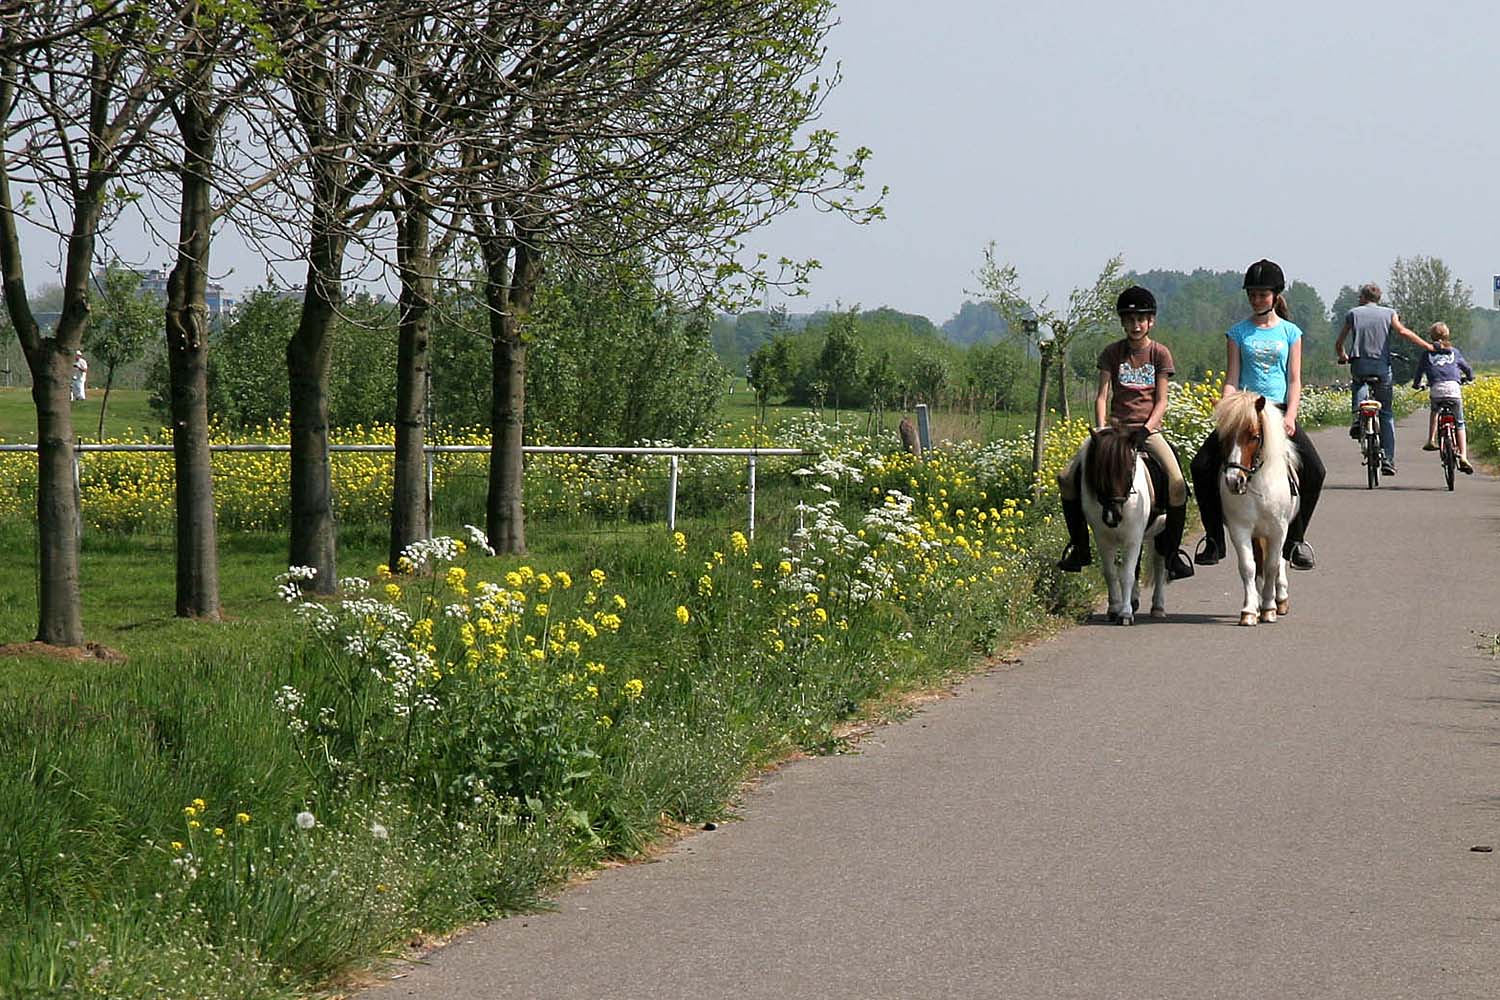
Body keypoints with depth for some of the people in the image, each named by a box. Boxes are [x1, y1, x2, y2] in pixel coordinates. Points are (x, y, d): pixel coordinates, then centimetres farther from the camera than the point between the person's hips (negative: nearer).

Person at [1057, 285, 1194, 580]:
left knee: (1177, 484, -28)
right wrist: (1101, 431, -13)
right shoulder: (1112, 353, 6)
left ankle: (1172, 550, -11)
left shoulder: (1160, 353, 3)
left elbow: (1161, 401, 0)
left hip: (1148, 429, -2)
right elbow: (1102, 396, 1)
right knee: (1067, 478, -14)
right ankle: (1079, 546, 0)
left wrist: (1146, 429, -16)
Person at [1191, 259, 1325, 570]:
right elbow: (1231, 380, 5)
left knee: (1314, 471, -19)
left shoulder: (1290, 332, 8)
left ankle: (1294, 541, 0)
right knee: (1202, 466, -17)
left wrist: (1290, 416, -11)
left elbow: (1294, 380, 4)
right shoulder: (1238, 332, 9)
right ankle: (1214, 539, -2)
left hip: (1279, 410, -1)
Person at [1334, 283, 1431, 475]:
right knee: (1386, 413, 9)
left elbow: (1339, 343, 15)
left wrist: (1342, 357, 35)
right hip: (1382, 365, 0)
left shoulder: (1353, 313, 13)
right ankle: (1388, 459, 1)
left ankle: (1357, 415, 9)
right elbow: (1403, 331, -6)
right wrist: (1427, 346, -1)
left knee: (1359, 381, 37)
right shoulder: (1389, 313, 11)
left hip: (1359, 365, 0)